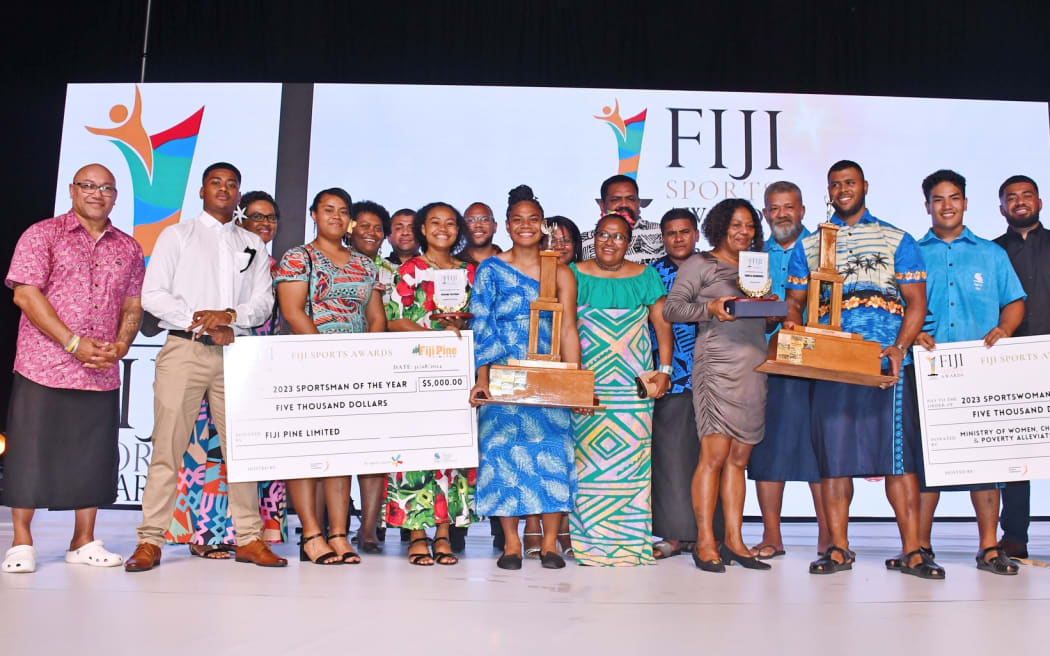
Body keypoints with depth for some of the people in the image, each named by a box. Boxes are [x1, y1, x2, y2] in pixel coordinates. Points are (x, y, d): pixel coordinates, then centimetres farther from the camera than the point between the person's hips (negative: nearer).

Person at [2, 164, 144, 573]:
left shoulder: (128, 248, 14)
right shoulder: (43, 235, 1)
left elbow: (133, 305, 13)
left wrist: (120, 347, -5)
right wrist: (75, 344, -15)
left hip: (102, 374, 4)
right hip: (43, 368, -4)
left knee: (94, 457, 7)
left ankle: (83, 542, 17)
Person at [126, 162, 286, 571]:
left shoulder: (253, 245, 18)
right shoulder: (177, 235, 11)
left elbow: (263, 302, 9)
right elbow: (152, 295, 1)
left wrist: (229, 315, -11)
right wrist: (198, 322, -10)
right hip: (184, 350, -2)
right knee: (168, 445, -3)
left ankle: (249, 539, 6)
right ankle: (150, 541, 4)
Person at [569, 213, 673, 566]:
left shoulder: (646, 276, 11)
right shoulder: (576, 275, 8)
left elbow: (663, 325, 9)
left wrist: (664, 370, 0)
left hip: (634, 382, 1)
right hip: (588, 383, -1)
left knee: (632, 454, -2)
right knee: (589, 454, -4)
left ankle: (632, 541, 7)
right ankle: (590, 540, 4)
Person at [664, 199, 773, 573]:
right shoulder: (700, 264, 3)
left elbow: (764, 315, 23)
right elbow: (671, 309, -5)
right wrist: (710, 307, -19)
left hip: (754, 366, 6)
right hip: (718, 365, -6)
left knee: (739, 458, 7)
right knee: (714, 455, -9)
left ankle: (733, 541, 12)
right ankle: (705, 544, -2)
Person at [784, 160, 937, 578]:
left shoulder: (897, 240, 12)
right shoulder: (808, 246, 17)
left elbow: (916, 301, 5)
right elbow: (794, 300, 16)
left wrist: (900, 347, -11)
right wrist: (792, 324, -7)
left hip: (887, 363, -1)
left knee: (899, 452, -4)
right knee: (833, 453, 1)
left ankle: (912, 550, 1)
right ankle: (838, 548, 9)